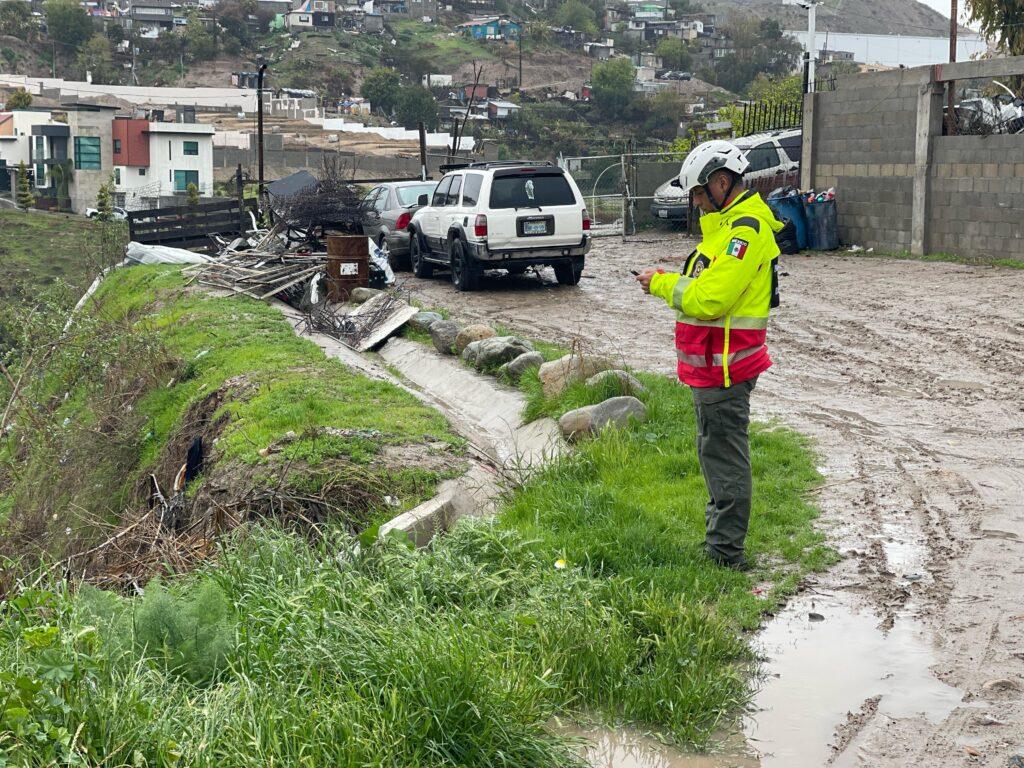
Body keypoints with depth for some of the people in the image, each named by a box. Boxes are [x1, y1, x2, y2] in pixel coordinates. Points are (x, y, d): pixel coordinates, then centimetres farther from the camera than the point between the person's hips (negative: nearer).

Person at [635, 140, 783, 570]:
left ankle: (726, 553, 0)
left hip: (723, 366, -11)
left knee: (724, 455, -5)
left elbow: (709, 299, -25)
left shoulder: (747, 229, -18)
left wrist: (662, 284, -11)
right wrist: (667, 281, 4)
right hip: (714, 362, 11)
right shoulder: (731, 224, 17)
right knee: (716, 452, 19)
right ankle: (720, 531, 31)